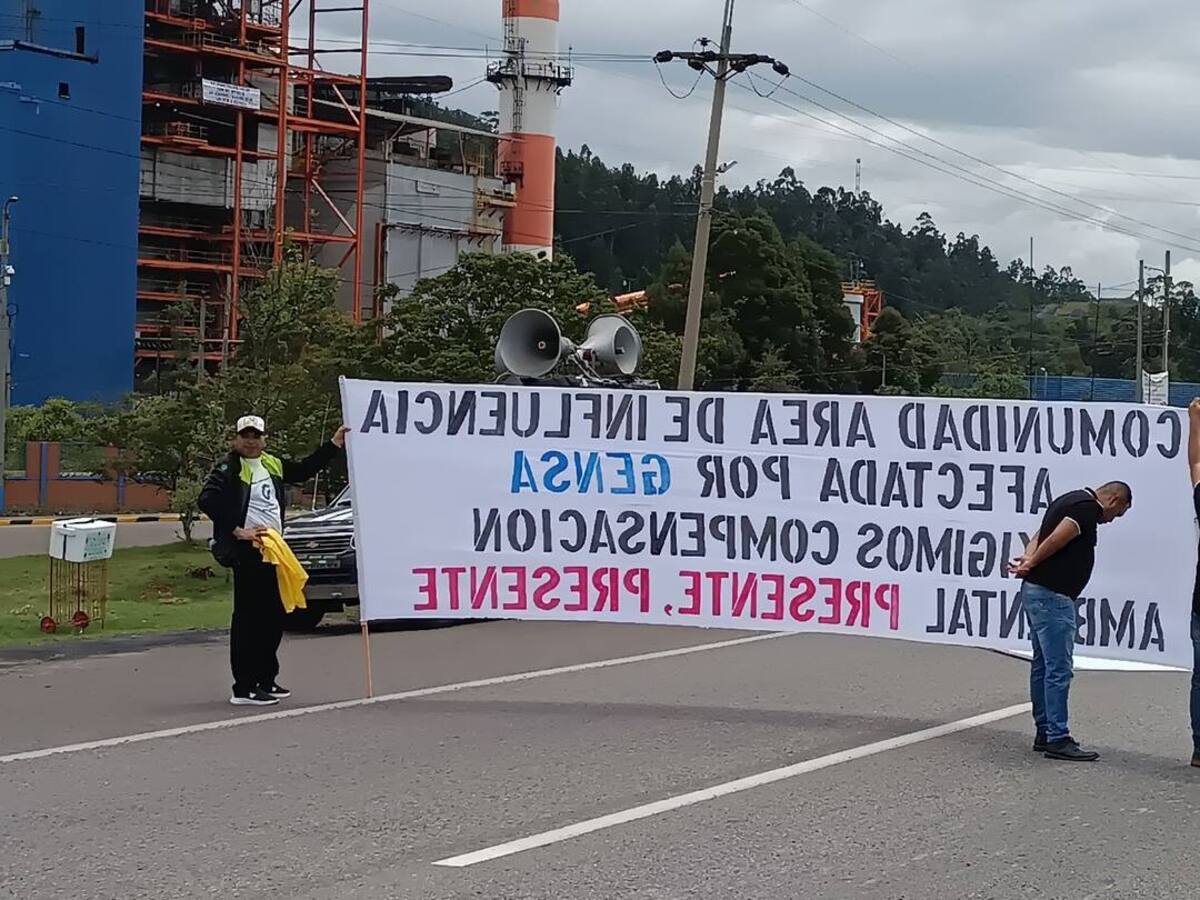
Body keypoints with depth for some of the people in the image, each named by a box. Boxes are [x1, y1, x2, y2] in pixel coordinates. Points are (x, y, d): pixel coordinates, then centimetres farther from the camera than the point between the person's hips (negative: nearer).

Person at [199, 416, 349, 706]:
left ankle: (266, 681, 24)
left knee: (274, 617, 13)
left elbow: (303, 470, 30)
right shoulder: (228, 468, -7)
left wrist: (335, 443, 27)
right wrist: (237, 531, -21)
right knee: (248, 618, -8)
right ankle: (244, 689, -7)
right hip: (248, 552, -9)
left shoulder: (272, 465, 17)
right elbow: (207, 500, -19)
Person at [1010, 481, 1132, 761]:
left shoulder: (1073, 501, 18)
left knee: (1043, 665, 14)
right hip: (1052, 596, -11)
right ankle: (1057, 739, -6)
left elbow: (1041, 536, 13)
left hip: (1036, 592, 11)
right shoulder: (1087, 508, -14)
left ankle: (1045, 732, 21)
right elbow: (1054, 541, -22)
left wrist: (1029, 560, -6)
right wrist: (1031, 564, -6)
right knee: (1059, 669, -8)